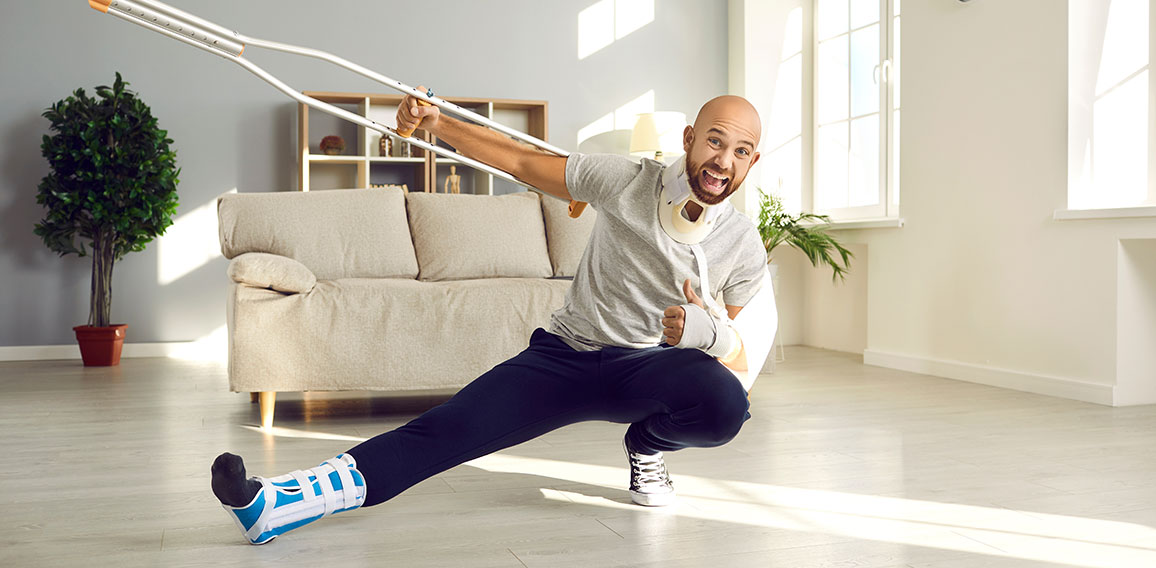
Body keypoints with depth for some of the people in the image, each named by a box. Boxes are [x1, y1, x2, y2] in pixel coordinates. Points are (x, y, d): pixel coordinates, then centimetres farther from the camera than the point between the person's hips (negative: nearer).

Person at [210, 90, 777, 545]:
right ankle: (276, 503, -30)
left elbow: (742, 355, -2)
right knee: (445, 430, -22)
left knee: (723, 404, -35)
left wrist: (711, 331, -26)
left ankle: (646, 446, -1)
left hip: (647, 366, 0)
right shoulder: (628, 182, -10)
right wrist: (437, 122, -6)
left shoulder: (744, 246, -8)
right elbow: (521, 159, -1)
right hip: (564, 354, 0)